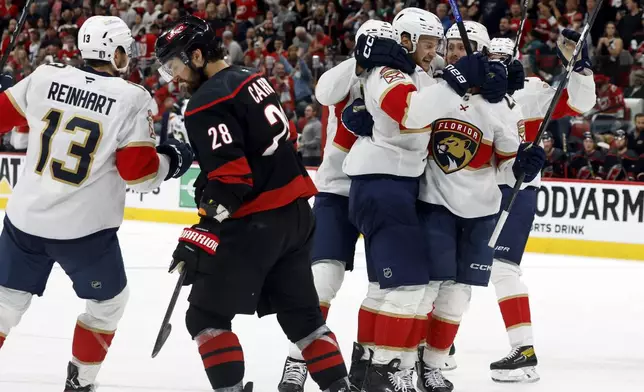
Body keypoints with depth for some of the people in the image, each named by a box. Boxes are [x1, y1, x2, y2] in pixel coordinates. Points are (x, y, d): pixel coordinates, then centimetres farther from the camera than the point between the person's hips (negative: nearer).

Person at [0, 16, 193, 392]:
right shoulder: (133, 99, -11)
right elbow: (139, 172, -12)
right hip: (84, 227, -3)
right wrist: (172, 161, 6)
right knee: (110, 301, 21)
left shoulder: (46, 76, -2)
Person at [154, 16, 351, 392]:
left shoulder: (209, 101, -16)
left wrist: (202, 235, -23)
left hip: (255, 221, -9)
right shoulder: (251, 79, 12)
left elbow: (229, 177, -23)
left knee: (207, 314, -2)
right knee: (301, 310, 17)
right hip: (296, 210, 9)